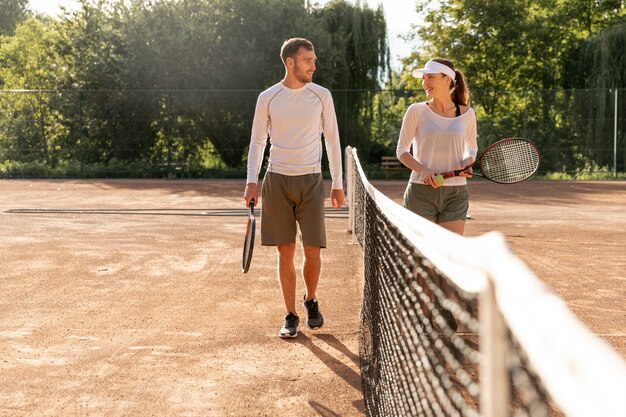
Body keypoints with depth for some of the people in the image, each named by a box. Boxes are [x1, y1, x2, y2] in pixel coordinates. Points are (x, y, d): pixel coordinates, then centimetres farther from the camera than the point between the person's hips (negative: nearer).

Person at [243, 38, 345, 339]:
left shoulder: (321, 96, 3)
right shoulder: (267, 98, 2)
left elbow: (332, 139, 8)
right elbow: (257, 141, 9)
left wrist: (338, 183, 6)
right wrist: (251, 181, -1)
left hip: (311, 181, 0)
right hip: (277, 181, 0)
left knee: (312, 251, -4)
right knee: (285, 252, 3)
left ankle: (311, 300, 25)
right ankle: (291, 317, 14)